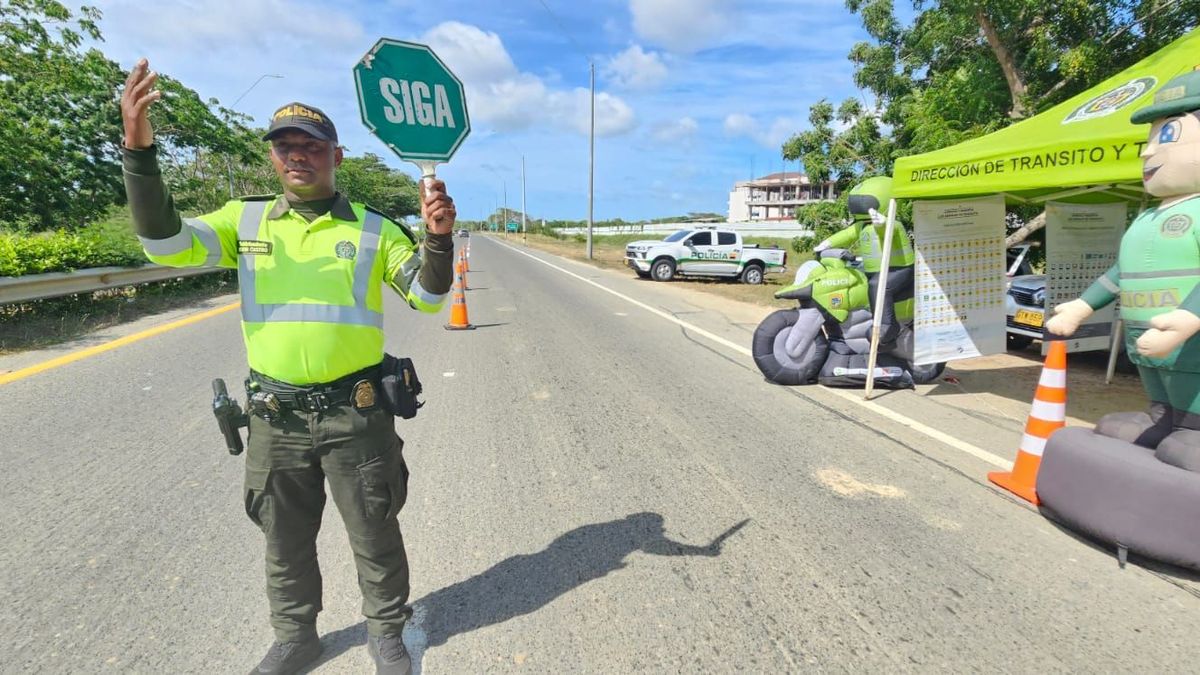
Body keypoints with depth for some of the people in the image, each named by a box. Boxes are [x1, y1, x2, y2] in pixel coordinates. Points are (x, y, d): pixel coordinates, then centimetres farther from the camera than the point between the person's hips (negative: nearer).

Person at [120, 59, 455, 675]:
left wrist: (438, 237, -22)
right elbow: (167, 244, -7)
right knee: (285, 540, 21)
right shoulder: (244, 220, 5)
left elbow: (427, 295, -4)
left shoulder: (373, 229, 0)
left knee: (374, 534, 13)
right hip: (275, 417, 3)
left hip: (357, 414, -2)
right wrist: (138, 149, -17)